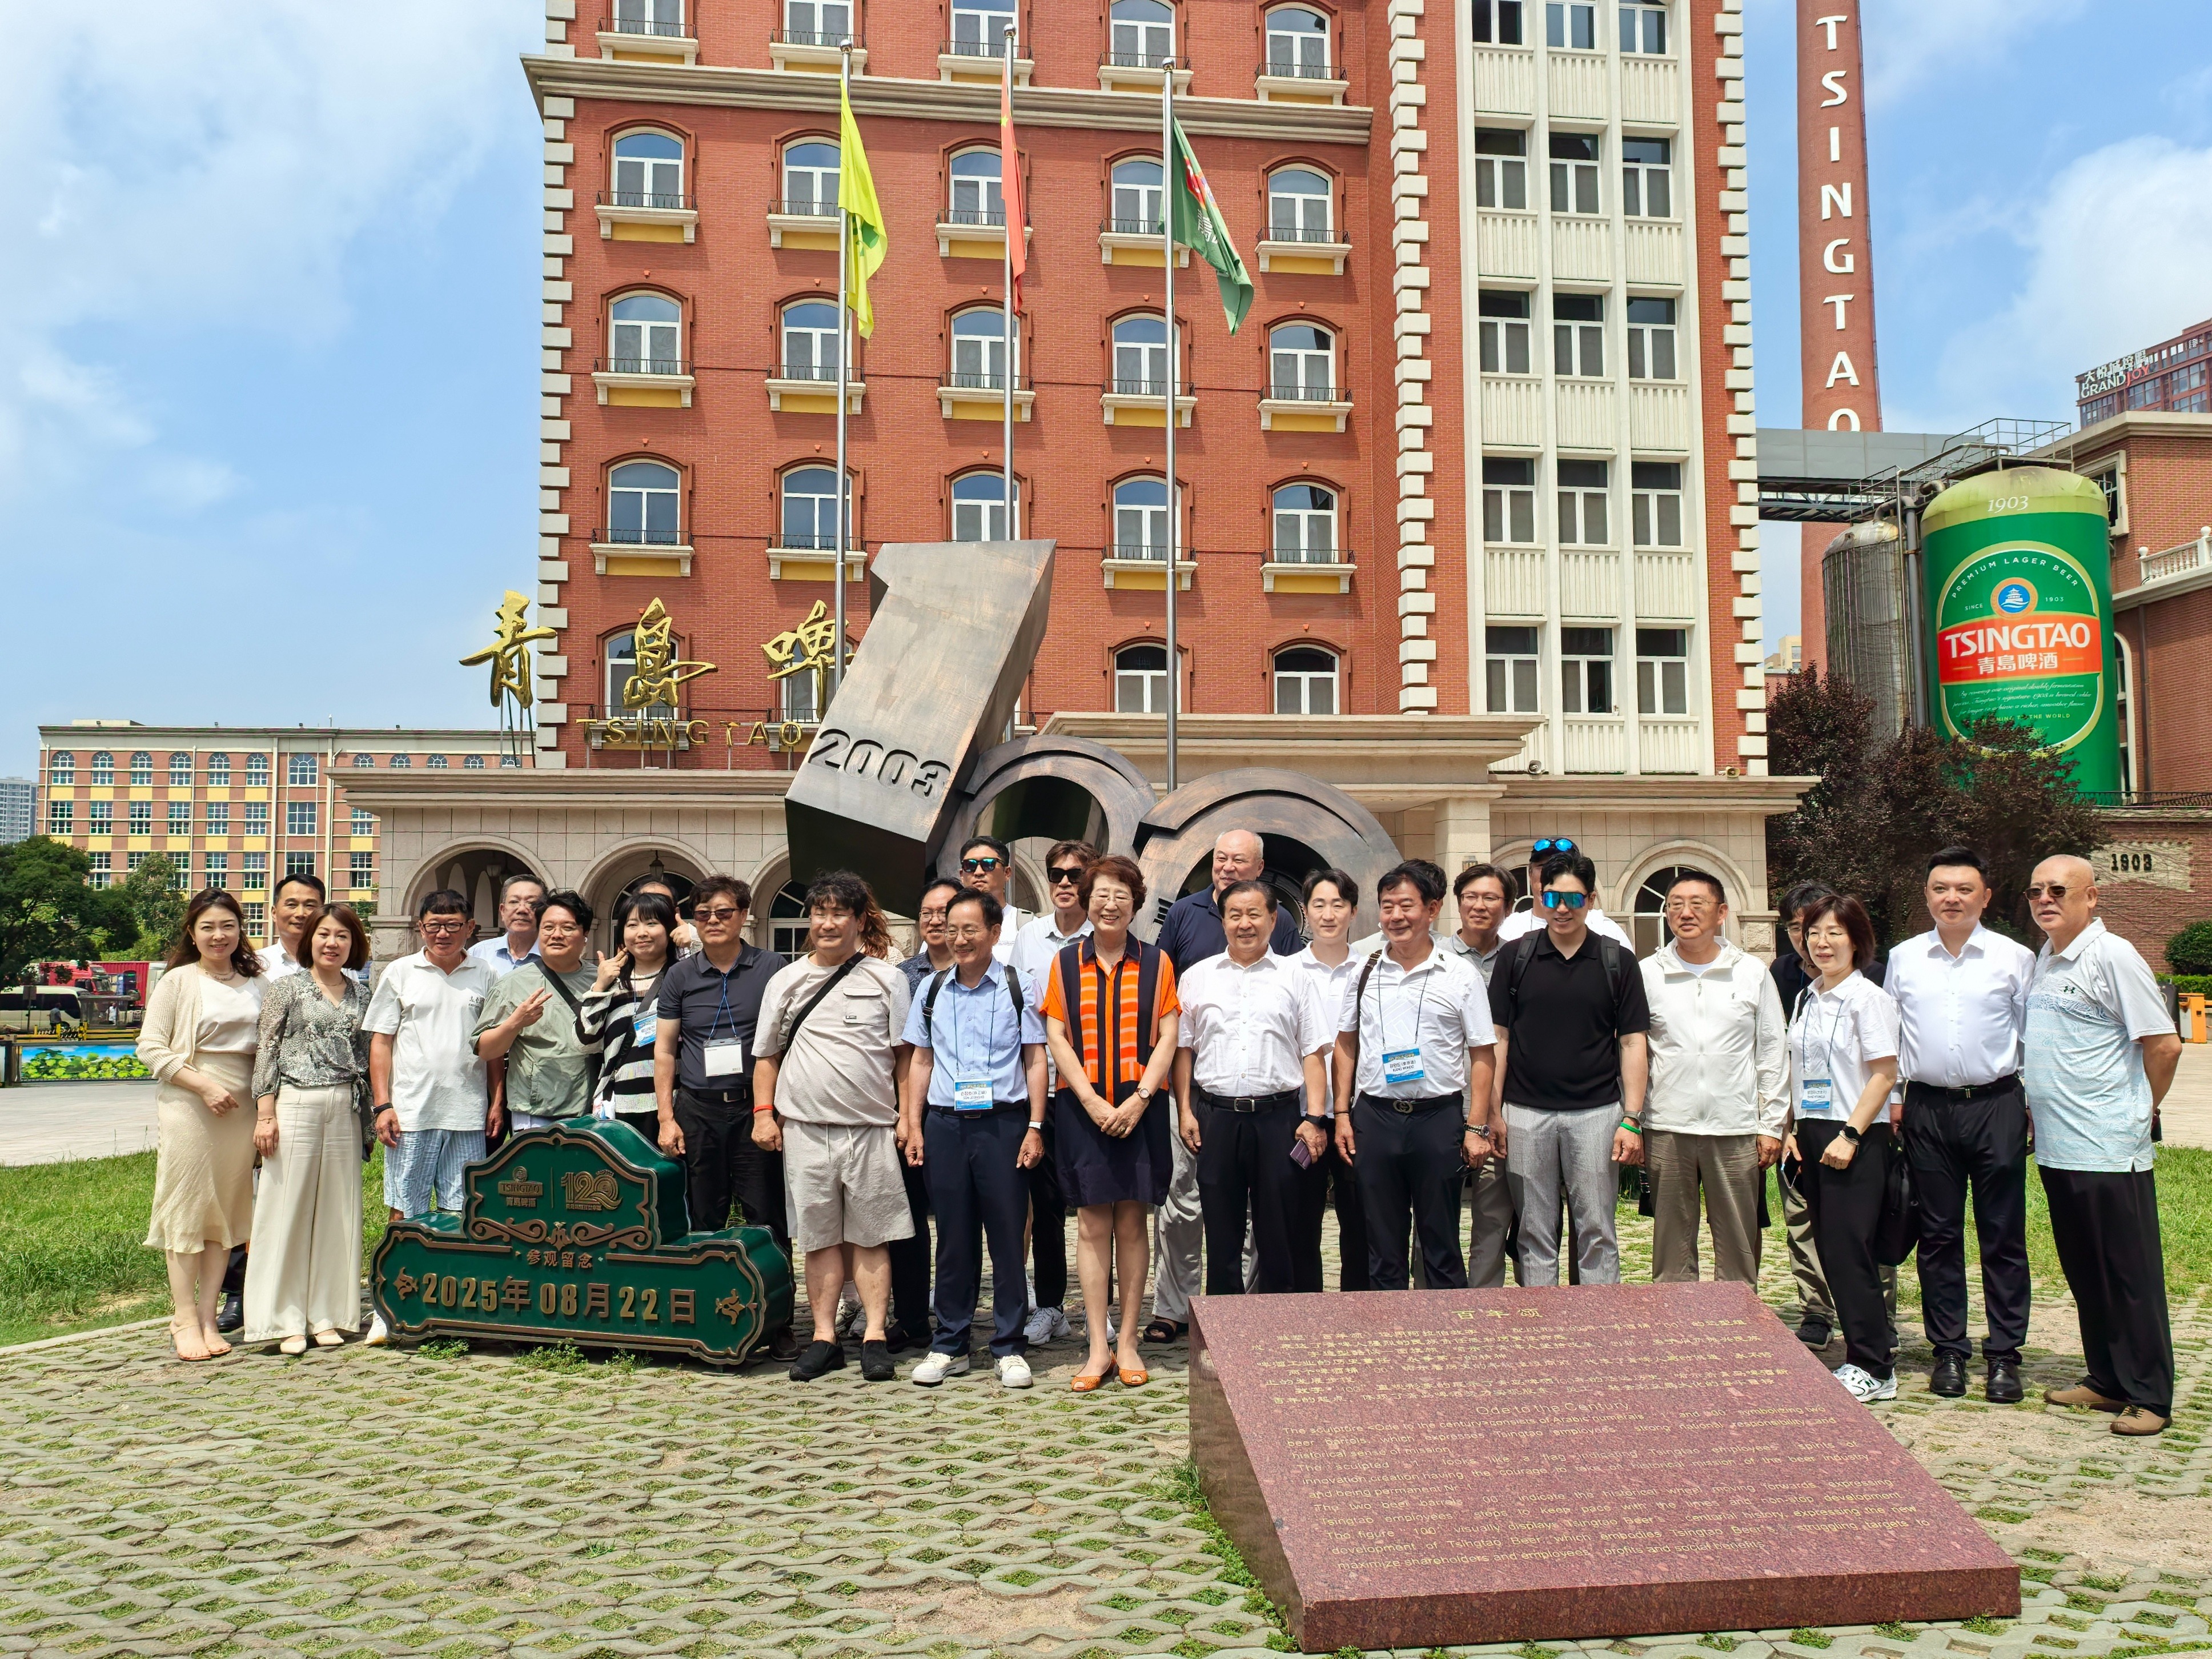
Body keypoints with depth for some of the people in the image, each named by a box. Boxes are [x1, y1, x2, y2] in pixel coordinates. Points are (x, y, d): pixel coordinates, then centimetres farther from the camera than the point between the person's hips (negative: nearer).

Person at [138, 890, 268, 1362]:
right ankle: (184, 1319, 6)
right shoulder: (178, 982, 0)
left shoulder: (255, 984, 11)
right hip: (188, 1108, -4)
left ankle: (207, 1318, 13)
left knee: (226, 1212, 6)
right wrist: (204, 1086, -14)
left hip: (241, 1109, 4)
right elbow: (150, 1048, -5)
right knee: (187, 1210, -2)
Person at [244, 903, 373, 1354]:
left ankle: (327, 1315, 14)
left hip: (346, 1110, 4)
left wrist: (368, 1115, 12)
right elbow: (267, 1051, -2)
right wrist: (265, 1113, -9)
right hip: (295, 1106, -4)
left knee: (336, 1212, 6)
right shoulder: (288, 987, 1)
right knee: (288, 1209, -1)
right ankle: (285, 1320, 5)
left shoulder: (361, 994, 12)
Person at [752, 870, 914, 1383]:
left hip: (872, 1128, -2)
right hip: (804, 1127, 2)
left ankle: (874, 1337, 7)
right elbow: (767, 1054, 15)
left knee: (870, 1237, 2)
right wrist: (763, 1112, 5)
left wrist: (909, 1115, -2)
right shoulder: (786, 981, 11)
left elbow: (905, 1053, 5)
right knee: (819, 1238, 6)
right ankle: (824, 1338, 13)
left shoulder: (887, 979, 6)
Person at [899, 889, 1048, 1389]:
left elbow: (1035, 1061, 1)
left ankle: (1010, 1347, 11)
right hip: (944, 1122, 3)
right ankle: (949, 1345, 18)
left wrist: (1035, 1128, -4)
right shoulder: (932, 990, 10)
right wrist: (913, 1126, 8)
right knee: (953, 1236, 8)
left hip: (1003, 1121, -2)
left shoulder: (1018, 987, 1)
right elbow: (921, 1061, 14)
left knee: (1007, 1234, 1)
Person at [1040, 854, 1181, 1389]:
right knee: (1092, 1225, 1)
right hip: (1083, 1108, 0)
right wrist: (1092, 1101, -9)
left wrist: (1140, 1099, -11)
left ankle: (1127, 1342, 13)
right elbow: (1056, 1038, 1)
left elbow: (1167, 1037, 0)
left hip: (1140, 1108, 0)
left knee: (1131, 1224, 5)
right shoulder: (1065, 962, 6)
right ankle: (1098, 1348, 6)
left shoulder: (1155, 963, 5)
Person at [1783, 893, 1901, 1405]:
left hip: (1856, 1139, -7)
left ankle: (1873, 1368, 3)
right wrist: (1792, 1129, 8)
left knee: (1847, 1250, -6)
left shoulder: (1868, 998, -8)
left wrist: (1850, 1135, -18)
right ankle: (1877, 1338, 22)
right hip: (1811, 1136, 7)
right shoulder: (1805, 1000, 13)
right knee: (1830, 1249, 9)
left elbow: (1884, 1074, -13)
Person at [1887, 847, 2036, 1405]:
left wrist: (2038, 1104, 1)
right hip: (1928, 1109, 2)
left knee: (2003, 1236, 3)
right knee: (1938, 1236, 8)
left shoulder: (2015, 958, 1)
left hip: (1996, 1107, -2)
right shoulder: (1903, 959, 7)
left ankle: (2004, 1354, 12)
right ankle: (1949, 1351, 18)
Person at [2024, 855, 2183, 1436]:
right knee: (2084, 1274, 15)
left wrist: (2140, 1110, 0)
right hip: (2056, 1148, 8)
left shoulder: (2112, 956, -12)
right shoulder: (2043, 960, 12)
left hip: (2109, 1151, -8)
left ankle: (2149, 1397, 10)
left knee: (2131, 1276, 1)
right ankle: (2106, 1380, 26)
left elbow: (2163, 1044, -12)